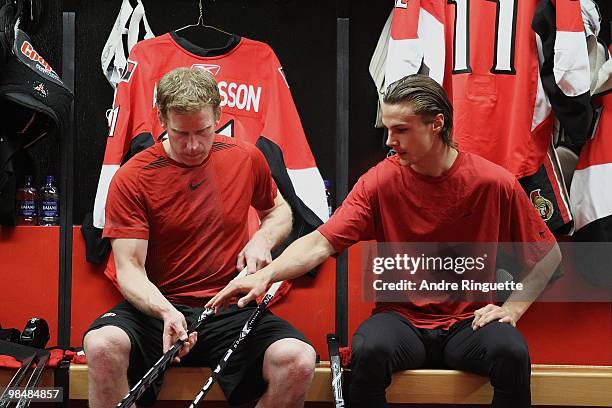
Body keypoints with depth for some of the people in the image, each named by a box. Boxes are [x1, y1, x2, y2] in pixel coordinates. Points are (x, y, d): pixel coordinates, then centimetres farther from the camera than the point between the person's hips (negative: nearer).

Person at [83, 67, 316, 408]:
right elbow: (130, 270, -8)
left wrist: (263, 240, 1)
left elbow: (279, 211, 25)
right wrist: (166, 312, -28)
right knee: (102, 346, -35)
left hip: (231, 310, 2)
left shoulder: (246, 158, 6)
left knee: (298, 360, -29)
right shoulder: (132, 179, -4)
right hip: (159, 307, -2)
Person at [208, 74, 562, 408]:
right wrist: (266, 274, -26)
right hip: (402, 319, 0)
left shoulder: (495, 183, -5)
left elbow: (548, 255, 6)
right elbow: (321, 243, -11)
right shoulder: (380, 181, -3)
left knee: (511, 352, -32)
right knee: (368, 349, -33)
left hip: (468, 323, 0)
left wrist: (512, 308, -4)